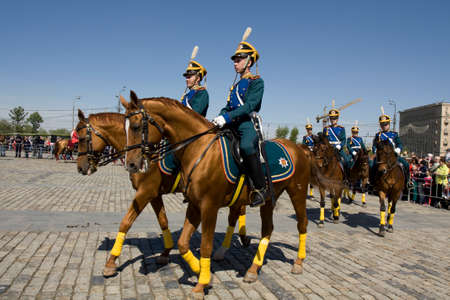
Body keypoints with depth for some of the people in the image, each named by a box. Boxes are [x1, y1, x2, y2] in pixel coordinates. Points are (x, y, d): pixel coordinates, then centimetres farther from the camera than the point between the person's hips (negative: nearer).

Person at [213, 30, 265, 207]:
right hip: (232, 126, 9)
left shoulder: (256, 82, 1)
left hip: (248, 125, -8)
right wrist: (218, 118, -2)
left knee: (246, 146, -37)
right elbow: (228, 107, 20)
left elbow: (250, 105, -14)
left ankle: (260, 187, -26)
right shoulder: (235, 86, 24)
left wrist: (227, 117, -24)